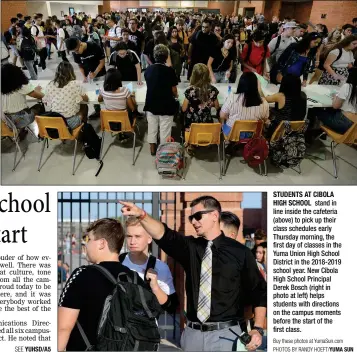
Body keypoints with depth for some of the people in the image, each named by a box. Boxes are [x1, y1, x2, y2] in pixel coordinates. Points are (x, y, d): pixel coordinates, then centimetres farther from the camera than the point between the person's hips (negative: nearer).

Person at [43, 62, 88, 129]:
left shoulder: (50, 85, -4)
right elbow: (86, 99, 2)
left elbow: (47, 103, 7)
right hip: (71, 122, -4)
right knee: (84, 106, 27)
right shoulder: (75, 84, -13)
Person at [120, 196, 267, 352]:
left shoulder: (239, 252, -3)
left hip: (225, 334, -2)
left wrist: (258, 329, -4)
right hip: (192, 333, 3)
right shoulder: (190, 247, 3)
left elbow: (259, 291, 3)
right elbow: (164, 235, -15)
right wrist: (141, 215, -31)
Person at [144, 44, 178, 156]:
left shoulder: (148, 70, -3)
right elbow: (174, 91, -9)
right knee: (165, 129, 6)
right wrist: (175, 95, 13)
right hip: (166, 105, -4)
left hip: (151, 104, 4)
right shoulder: (170, 70, -15)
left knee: (152, 127, 16)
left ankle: (152, 148, 27)